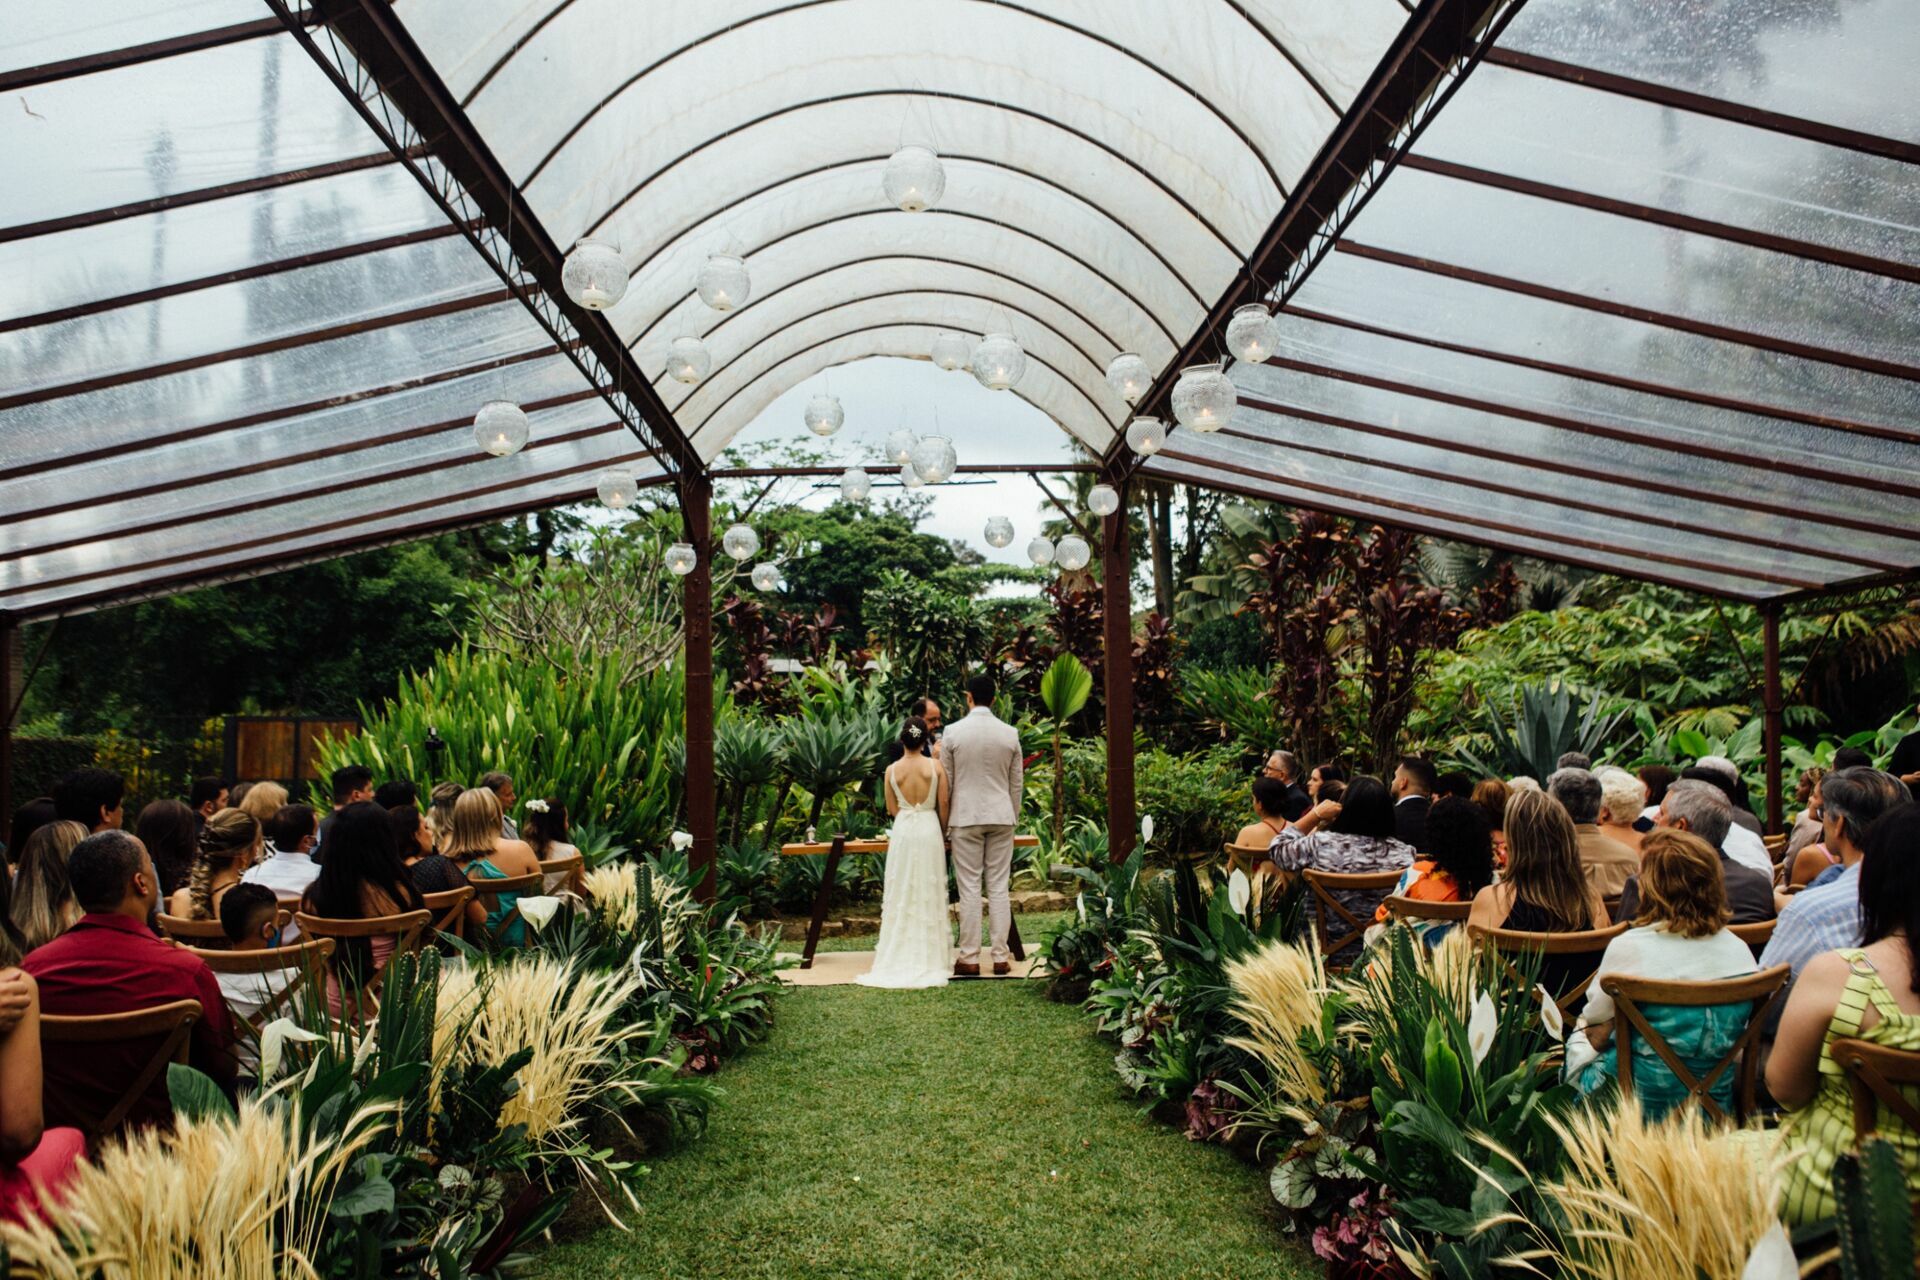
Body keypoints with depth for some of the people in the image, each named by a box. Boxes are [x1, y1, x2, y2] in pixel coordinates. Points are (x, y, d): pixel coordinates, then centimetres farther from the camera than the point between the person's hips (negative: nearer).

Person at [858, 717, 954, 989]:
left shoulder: (892, 770, -3)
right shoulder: (936, 767, -6)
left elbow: (892, 809, 4)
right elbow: (944, 803, -4)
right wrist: (943, 832, 8)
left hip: (902, 831, 1)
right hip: (930, 830, -1)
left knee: (901, 895, 8)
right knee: (929, 894, 8)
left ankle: (899, 955, 11)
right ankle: (929, 955, 11)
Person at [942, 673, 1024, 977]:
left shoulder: (953, 732, -6)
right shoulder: (1010, 733, 1)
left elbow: (946, 782, 0)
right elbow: (1016, 784, 7)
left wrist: (944, 822, 10)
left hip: (965, 817, -2)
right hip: (1001, 816, 2)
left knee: (969, 889, 1)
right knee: (998, 888, 6)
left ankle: (970, 959, 4)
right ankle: (1001, 957, 8)